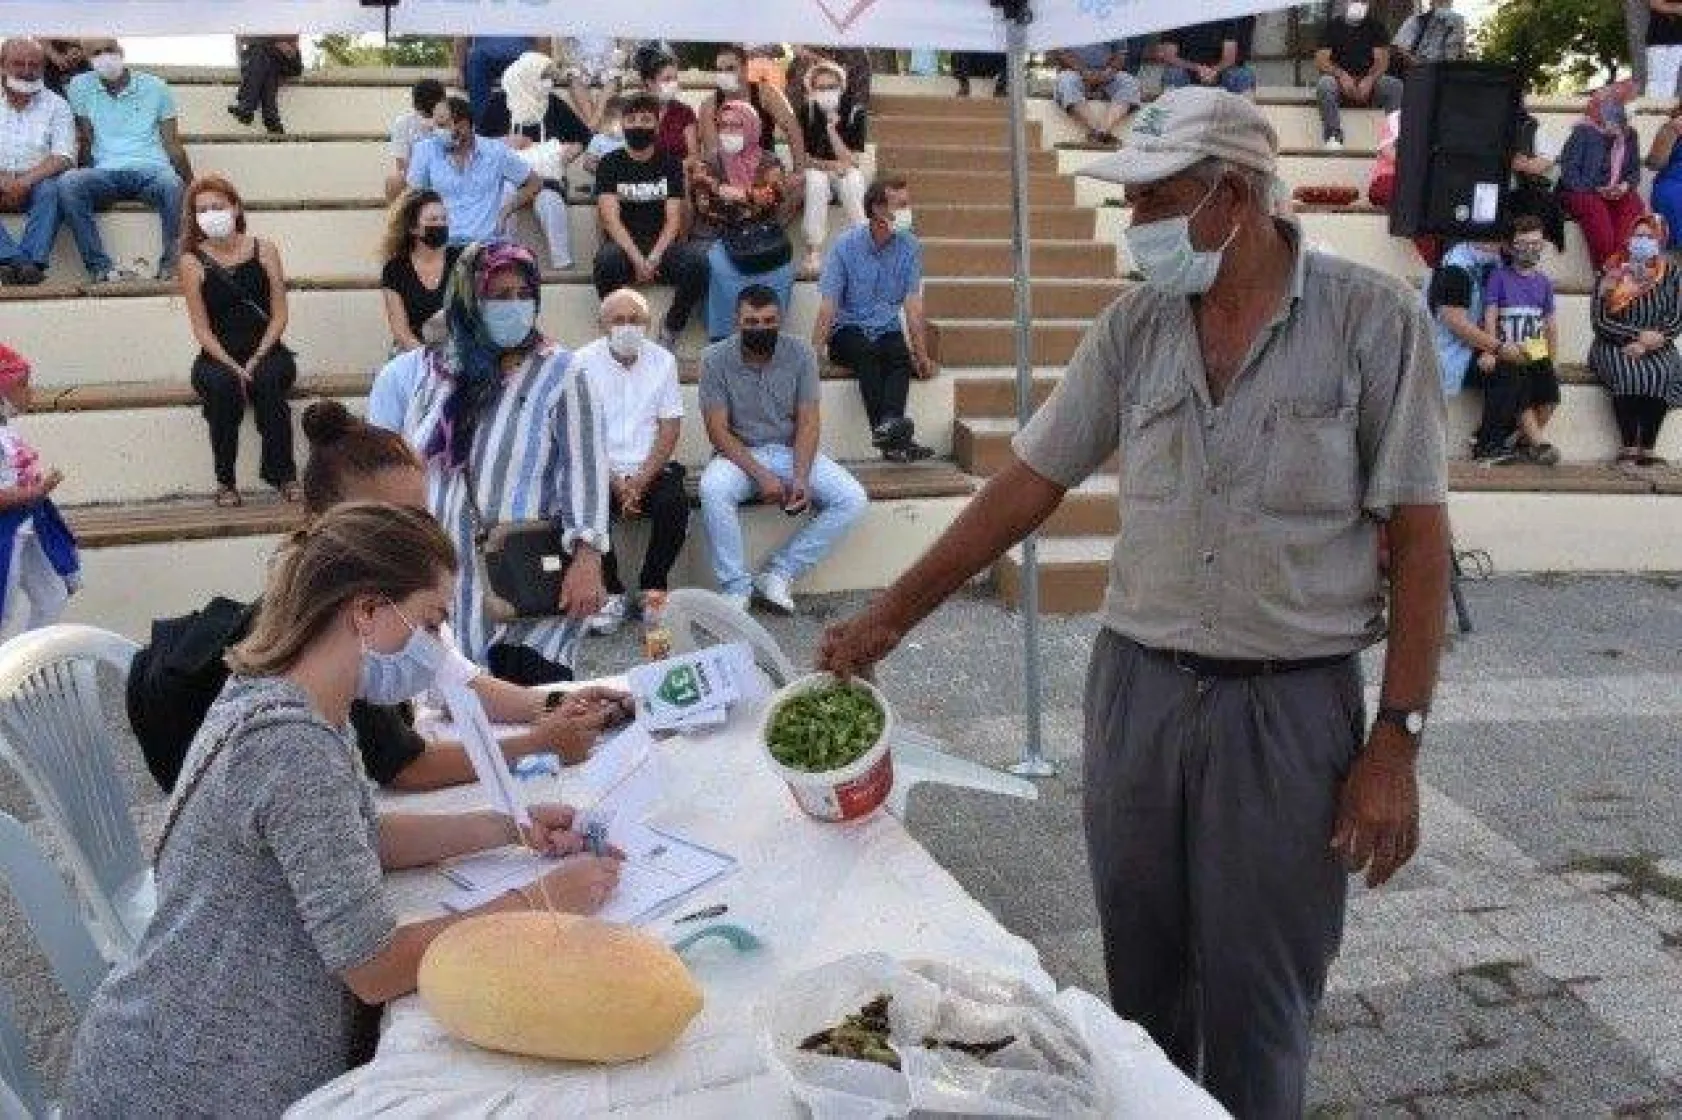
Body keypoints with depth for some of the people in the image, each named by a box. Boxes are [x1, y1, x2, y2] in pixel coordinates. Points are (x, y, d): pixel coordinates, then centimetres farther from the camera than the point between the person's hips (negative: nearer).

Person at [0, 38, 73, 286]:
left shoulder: (56, 105, 7)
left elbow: (63, 158, -5)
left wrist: (26, 180, -22)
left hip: (36, 182, -1)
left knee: (51, 189, -35)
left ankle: (31, 260, -43)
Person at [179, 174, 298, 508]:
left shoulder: (264, 250, 4)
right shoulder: (193, 261, 2)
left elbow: (279, 315, 0)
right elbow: (202, 329, -3)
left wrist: (256, 360, -13)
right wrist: (233, 367, -18)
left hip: (266, 350, 0)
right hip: (218, 356, 0)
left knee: (268, 380, -33)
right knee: (223, 385, -33)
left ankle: (282, 473, -21)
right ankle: (225, 481, -21)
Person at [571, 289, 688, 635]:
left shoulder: (663, 360, 6)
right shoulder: (583, 362, 1)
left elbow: (670, 429, 1)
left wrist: (640, 482, -12)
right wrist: (615, 483, -14)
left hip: (651, 467, 1)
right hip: (601, 470, 0)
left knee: (674, 503, -28)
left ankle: (652, 590, -9)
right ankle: (612, 594, -13)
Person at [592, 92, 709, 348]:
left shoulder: (670, 164, 8)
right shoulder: (610, 164, 4)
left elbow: (673, 219, 0)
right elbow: (610, 218, -7)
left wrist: (654, 258, -18)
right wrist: (637, 259, -22)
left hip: (662, 245, 1)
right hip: (624, 246, -1)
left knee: (697, 261, -31)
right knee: (606, 259, -37)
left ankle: (671, 327, -12)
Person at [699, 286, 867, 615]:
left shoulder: (801, 353, -5)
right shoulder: (716, 358, -9)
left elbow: (808, 422, -7)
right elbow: (717, 430, -13)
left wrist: (801, 477, -23)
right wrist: (760, 475, -24)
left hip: (792, 451, 2)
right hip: (740, 453, -2)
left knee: (853, 499, -20)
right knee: (712, 489, -36)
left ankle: (779, 573, -13)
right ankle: (735, 587, -21)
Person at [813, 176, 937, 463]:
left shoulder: (909, 246, 2)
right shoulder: (846, 245, -6)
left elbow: (913, 304, -3)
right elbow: (828, 307, -10)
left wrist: (922, 356, -13)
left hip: (887, 329, 3)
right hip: (848, 330, -2)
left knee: (900, 355, -32)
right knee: (867, 351, -36)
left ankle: (889, 424, -53)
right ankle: (888, 433, -52)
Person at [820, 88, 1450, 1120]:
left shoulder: (1373, 318, -8)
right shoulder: (1134, 327, 3)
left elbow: (1417, 537, -7)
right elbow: (1028, 485, 5)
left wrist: (1396, 743, -11)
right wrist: (887, 620, 2)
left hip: (1292, 704, -3)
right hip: (1136, 687, 4)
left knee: (1256, 1008, 7)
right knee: (1142, 981, 16)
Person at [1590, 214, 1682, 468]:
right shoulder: (1613, 272, 4)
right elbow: (1599, 320, -4)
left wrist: (1645, 343, -16)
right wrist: (1639, 334, -14)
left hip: (1656, 349, 1)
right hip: (1613, 346, -1)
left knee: (1661, 373, -32)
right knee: (1627, 371, -34)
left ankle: (1647, 448, -32)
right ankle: (1627, 447, -32)